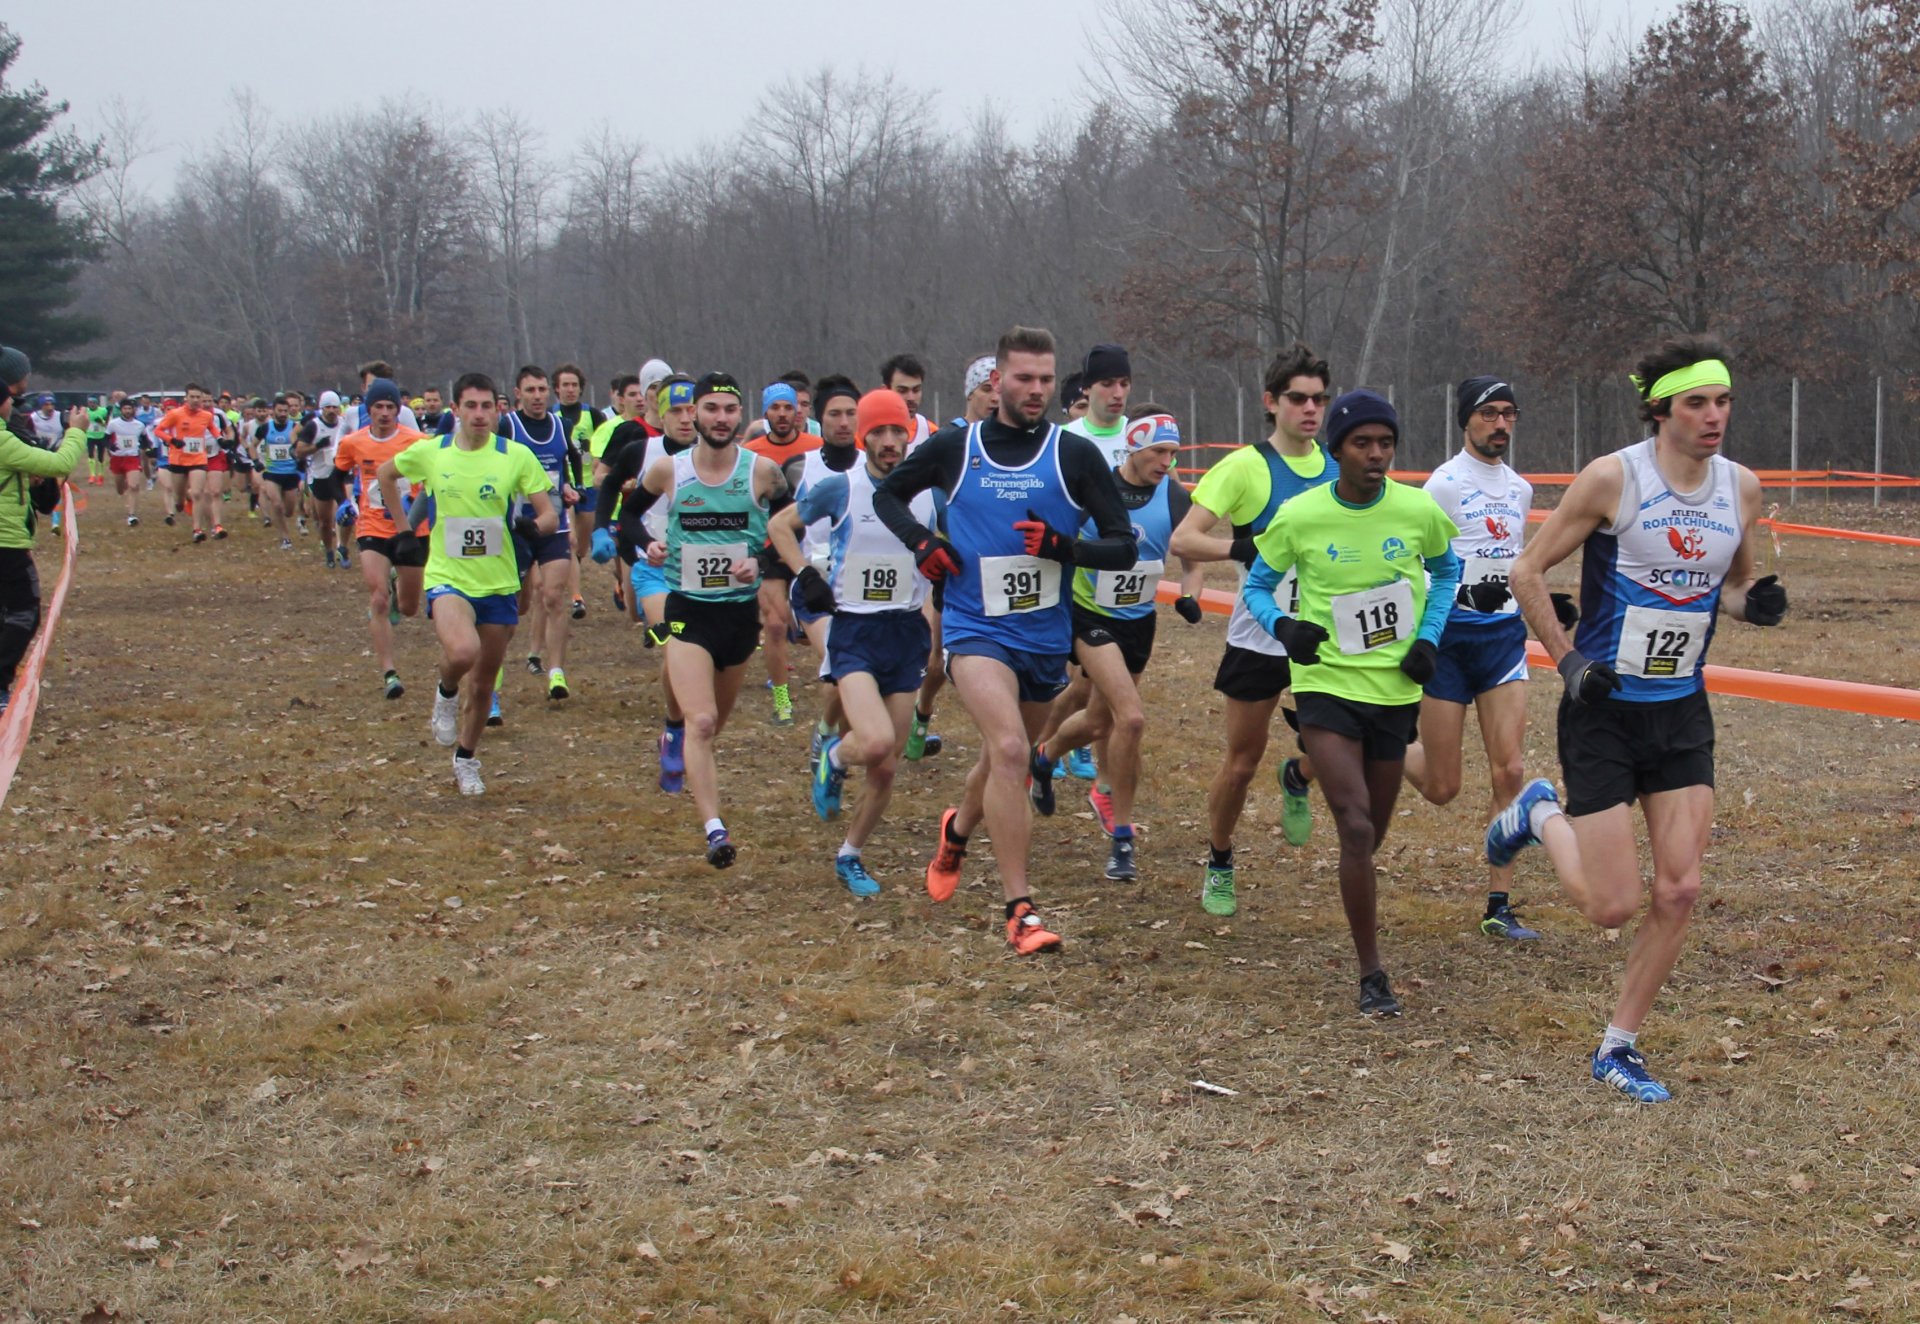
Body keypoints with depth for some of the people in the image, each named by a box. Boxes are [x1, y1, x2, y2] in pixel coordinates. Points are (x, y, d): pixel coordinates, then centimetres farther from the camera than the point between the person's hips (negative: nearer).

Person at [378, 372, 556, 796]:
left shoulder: (517, 456, -5)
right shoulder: (429, 452, -3)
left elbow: (550, 515, -4)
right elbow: (385, 474, 17)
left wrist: (535, 526, -27)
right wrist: (403, 531, 12)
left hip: (499, 582, 2)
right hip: (447, 578, -1)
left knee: (483, 681, 12)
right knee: (462, 651, -31)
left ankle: (466, 759, 35)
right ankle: (447, 694, 4)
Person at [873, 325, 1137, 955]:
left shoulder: (1076, 454, -1)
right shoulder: (954, 447, 1)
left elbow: (1123, 547, -1)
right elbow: (888, 494, 17)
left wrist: (1062, 546, -19)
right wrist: (920, 542, -2)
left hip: (1046, 636, 3)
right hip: (976, 628, -3)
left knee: (1007, 761, 18)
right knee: (1009, 749, -23)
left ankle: (957, 831, 53)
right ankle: (1021, 911, -20)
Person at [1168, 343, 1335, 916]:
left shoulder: (1338, 467, 4)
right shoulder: (1246, 466, -11)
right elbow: (1183, 540, -18)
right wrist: (1249, 547, -31)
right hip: (1259, 638, -3)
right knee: (1242, 762, 7)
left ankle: (1297, 778, 22)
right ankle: (1218, 866, 30)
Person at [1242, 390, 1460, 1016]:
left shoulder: (1419, 511, -5)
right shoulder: (1300, 516, -10)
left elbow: (1446, 572, 14)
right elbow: (1256, 585, 4)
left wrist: (1429, 638, 1)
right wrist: (1283, 625, -17)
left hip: (1396, 687, 3)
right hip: (1327, 682, -3)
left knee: (1371, 833, 14)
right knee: (1356, 828, -16)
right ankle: (1372, 975, -7)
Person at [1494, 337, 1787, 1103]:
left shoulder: (1741, 487, 2)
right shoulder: (1613, 478, -14)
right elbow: (1528, 572, -6)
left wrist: (1757, 601, -5)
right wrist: (1566, 660, -13)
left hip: (1682, 710, 5)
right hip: (1605, 708, -5)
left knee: (1679, 891, -3)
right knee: (1613, 906, -5)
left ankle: (1619, 1048, 14)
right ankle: (1541, 817, 27)